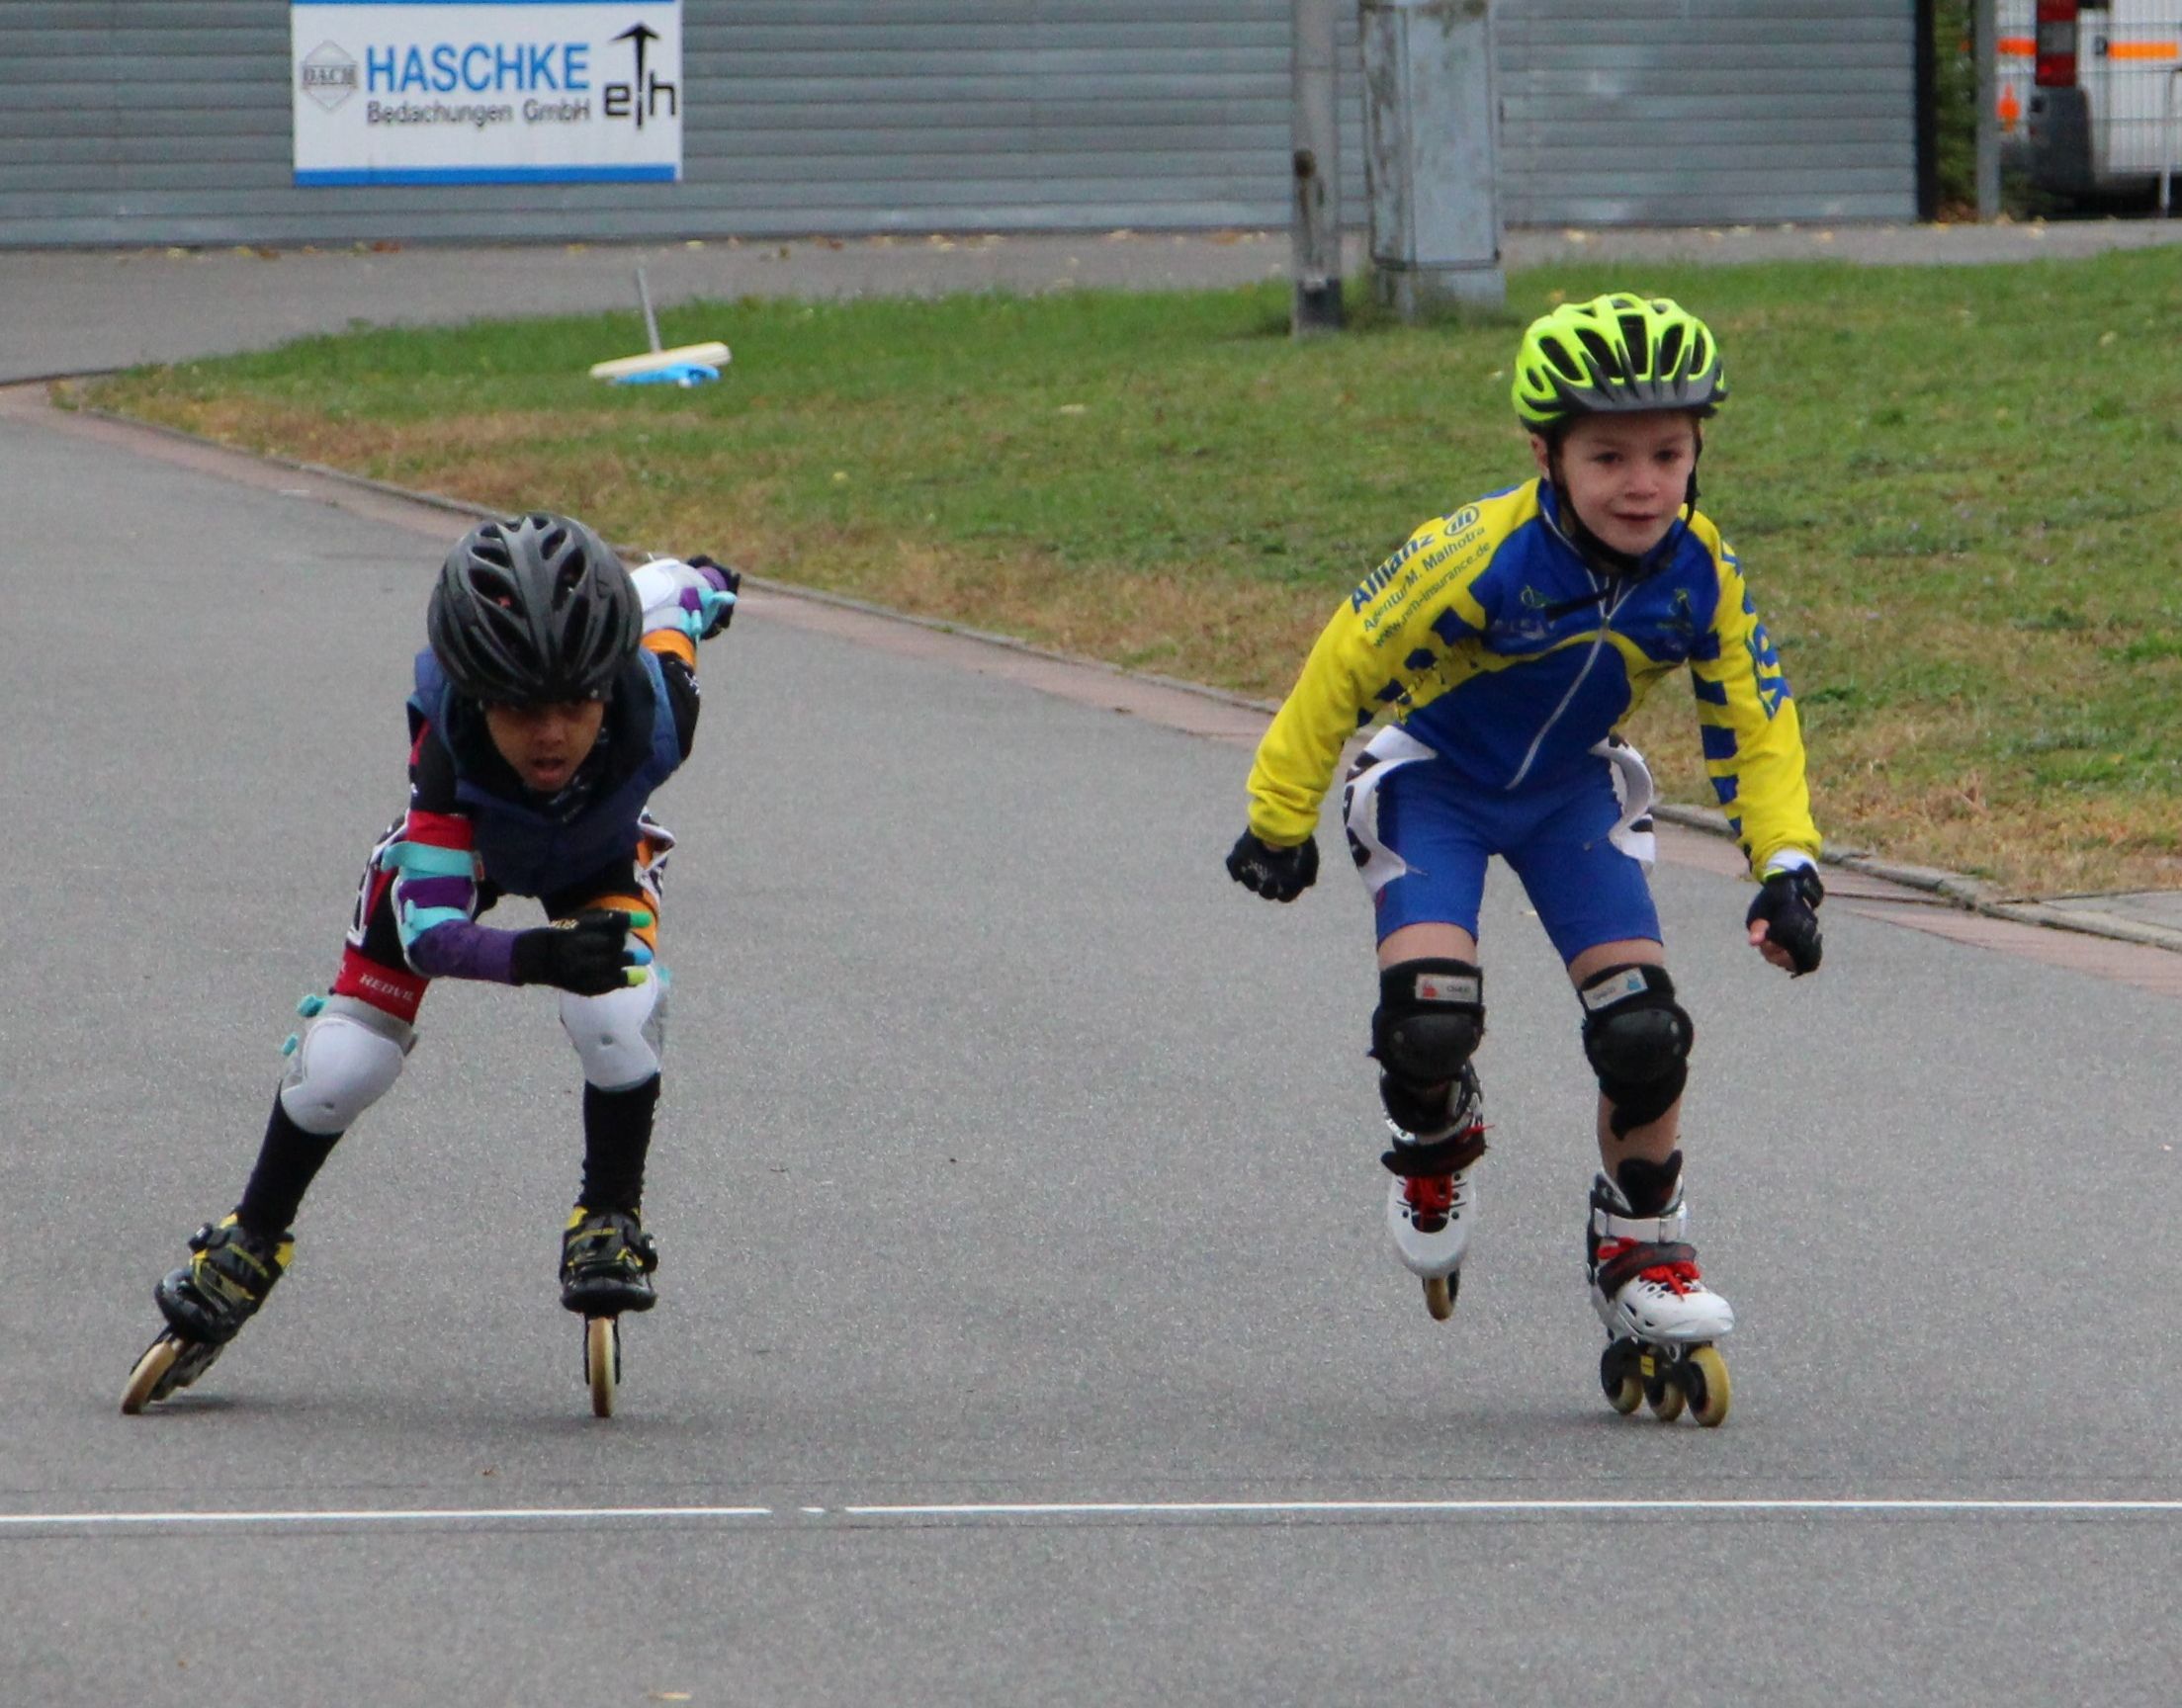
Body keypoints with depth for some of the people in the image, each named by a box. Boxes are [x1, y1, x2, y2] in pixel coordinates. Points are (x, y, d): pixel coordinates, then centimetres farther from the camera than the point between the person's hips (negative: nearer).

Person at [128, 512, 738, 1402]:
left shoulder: (655, 710, -42)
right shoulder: (450, 741, -46)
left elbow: (670, 594, -18)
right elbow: (428, 927, -46)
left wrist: (700, 586, 8)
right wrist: (536, 956, -66)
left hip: (601, 857, 1)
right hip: (456, 843, -1)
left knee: (618, 1011, -28)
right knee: (344, 1057, -7)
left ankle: (610, 1221, -3)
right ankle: (251, 1243, 19)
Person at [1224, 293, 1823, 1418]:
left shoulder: (1702, 578, -21)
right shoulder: (1478, 561, -34)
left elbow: (1755, 724, -7)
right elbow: (1345, 667, -20)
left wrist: (1786, 870, -20)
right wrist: (1280, 822, -11)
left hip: (1570, 790, 3)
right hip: (1432, 778, -3)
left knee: (1643, 1030, -11)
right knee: (1430, 1019, -23)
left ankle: (1640, 1253, 13)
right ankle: (1435, 1150, 14)